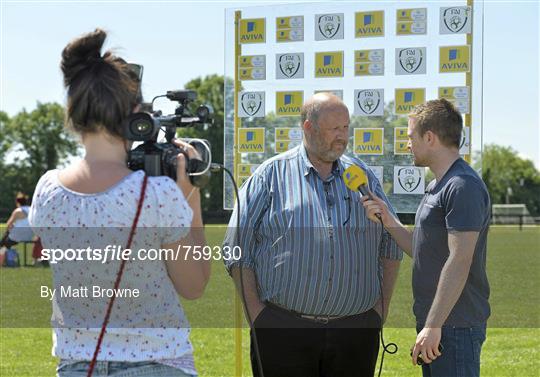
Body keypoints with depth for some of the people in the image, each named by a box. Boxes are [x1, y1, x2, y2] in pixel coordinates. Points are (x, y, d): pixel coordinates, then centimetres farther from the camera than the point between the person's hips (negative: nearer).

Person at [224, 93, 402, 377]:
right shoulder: (270, 175, 2)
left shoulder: (363, 176, 12)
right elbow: (238, 249, 0)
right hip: (283, 329, -3)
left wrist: (381, 307, 7)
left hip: (355, 329, 3)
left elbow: (390, 246, 16)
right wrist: (256, 313, -6)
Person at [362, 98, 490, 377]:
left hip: (455, 325, -10)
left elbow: (459, 262, -22)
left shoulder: (463, 187, -16)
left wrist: (434, 326, -24)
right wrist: (389, 222, 5)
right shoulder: (438, 186, 17)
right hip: (434, 322, 10)